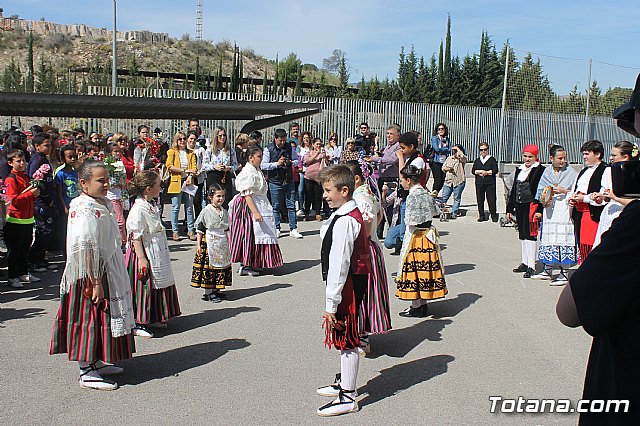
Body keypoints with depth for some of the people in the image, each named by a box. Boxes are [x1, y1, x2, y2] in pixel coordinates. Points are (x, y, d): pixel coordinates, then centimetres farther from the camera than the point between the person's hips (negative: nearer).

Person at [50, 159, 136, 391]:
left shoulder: (103, 203, 9)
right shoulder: (83, 209, -20)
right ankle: (86, 372, 10)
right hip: (90, 275, -10)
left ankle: (97, 362, 32)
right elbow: (86, 249, -25)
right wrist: (95, 282, -25)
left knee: (104, 318, 18)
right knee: (91, 319, -1)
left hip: (108, 271, 10)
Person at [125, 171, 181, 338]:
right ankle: (139, 323, 9)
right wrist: (141, 258, -22)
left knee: (158, 285, 16)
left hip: (158, 253, 9)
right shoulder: (138, 209, -20)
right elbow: (136, 236, -20)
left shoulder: (152, 205, 9)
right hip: (145, 253, -9)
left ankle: (154, 317, 30)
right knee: (144, 287, -2)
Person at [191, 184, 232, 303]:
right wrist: (199, 244, -8)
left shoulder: (224, 212, 9)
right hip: (209, 243, -6)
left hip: (222, 243, 6)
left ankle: (216, 289, 21)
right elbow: (200, 229, -5)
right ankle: (208, 292, 4)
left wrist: (229, 243, 10)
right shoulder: (206, 211, -7)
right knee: (209, 267, -4)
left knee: (222, 265, 9)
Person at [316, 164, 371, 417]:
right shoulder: (352, 214, 11)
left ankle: (348, 397, 12)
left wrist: (332, 302, -21)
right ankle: (345, 383, 37)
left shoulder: (344, 221, -22)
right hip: (353, 282, 10)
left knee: (347, 340, 0)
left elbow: (339, 264, -24)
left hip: (347, 285, -10)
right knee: (345, 339, 21)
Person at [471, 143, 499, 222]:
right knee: (480, 200, 4)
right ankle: (481, 216, 12)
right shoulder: (477, 160, 15)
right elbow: (473, 171, 7)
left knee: (491, 200, -6)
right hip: (479, 183, 4)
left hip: (490, 183, -4)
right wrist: (480, 171, -8)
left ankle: (494, 215, 3)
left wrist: (486, 172, -12)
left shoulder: (492, 160, 4)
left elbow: (495, 170, -5)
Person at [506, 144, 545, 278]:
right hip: (519, 206, 8)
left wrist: (539, 210, -19)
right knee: (522, 235, 13)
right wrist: (509, 208, 17)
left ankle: (531, 266, -5)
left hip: (531, 206, -8)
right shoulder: (519, 170, 16)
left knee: (530, 234, -8)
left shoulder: (540, 170, -7)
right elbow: (514, 189, 19)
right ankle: (525, 263, 23)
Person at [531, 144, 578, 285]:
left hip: (564, 210, -4)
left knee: (563, 238, -8)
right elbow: (541, 191, 15)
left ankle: (564, 273, -2)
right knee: (548, 238, 8)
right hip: (549, 209, 4)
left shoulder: (571, 172, 2)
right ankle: (548, 270, 20)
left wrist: (563, 191, -14)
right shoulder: (547, 172, 13)